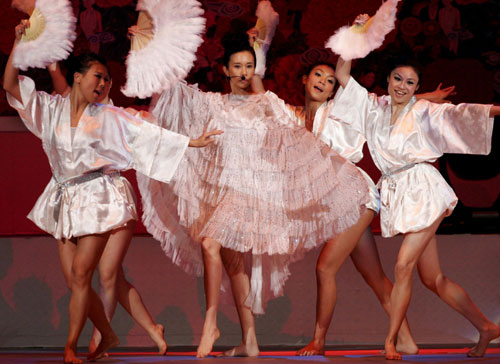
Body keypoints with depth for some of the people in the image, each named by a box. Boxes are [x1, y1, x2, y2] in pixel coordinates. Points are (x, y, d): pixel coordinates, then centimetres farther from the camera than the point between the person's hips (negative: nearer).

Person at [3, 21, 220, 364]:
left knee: (80, 274, -11)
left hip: (100, 197, -3)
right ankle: (108, 336, 19)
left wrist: (191, 142, 0)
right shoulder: (52, 108, 7)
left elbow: (150, 134, 4)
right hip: (66, 201, 3)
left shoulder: (109, 116, 4)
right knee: (74, 280, 2)